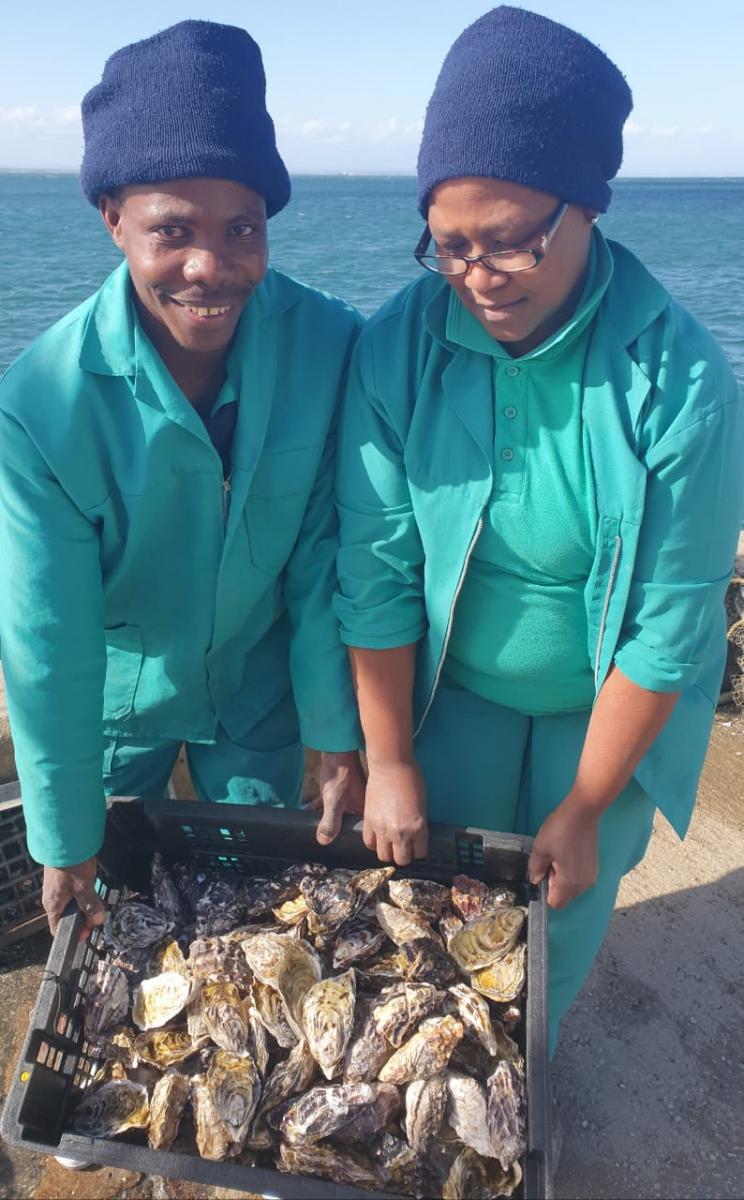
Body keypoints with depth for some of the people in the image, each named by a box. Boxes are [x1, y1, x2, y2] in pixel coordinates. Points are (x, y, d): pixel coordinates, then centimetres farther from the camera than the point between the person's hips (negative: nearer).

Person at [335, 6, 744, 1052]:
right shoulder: (398, 347, -20)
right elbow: (378, 572, -15)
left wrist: (585, 809, -14)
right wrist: (389, 763, -9)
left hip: (602, 707, -1)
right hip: (451, 689, 2)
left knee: (561, 922, 18)